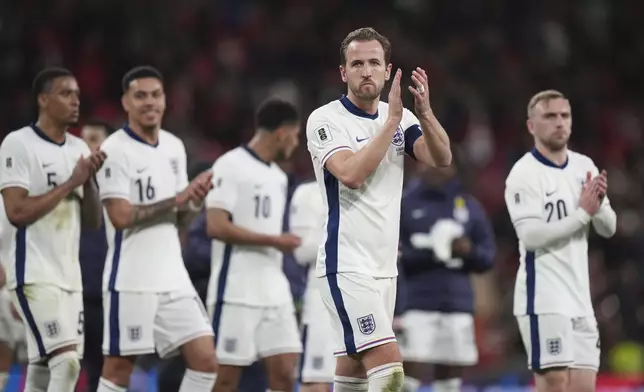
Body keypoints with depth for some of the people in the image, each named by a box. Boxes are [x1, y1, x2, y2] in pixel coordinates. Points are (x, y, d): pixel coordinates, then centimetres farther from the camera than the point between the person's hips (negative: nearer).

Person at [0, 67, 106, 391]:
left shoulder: (79, 149, 13)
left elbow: (93, 222, 12)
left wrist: (88, 181, -5)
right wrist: (70, 183, -16)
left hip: (70, 276, 8)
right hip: (34, 275, -8)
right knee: (66, 361, -18)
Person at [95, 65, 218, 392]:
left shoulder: (174, 147, 12)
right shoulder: (115, 150, -9)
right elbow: (121, 216, -18)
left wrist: (194, 201, -5)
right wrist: (176, 199, -16)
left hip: (173, 277, 6)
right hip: (130, 279, -6)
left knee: (206, 359, -1)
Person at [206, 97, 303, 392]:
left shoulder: (278, 177, 17)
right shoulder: (230, 165, -9)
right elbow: (216, 226, -18)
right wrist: (274, 240, -15)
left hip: (274, 293, 8)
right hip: (235, 292, -8)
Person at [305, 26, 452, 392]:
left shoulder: (399, 117, 10)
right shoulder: (325, 120, -7)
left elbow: (441, 158, -5)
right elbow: (351, 173, -23)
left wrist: (425, 112, -20)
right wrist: (392, 120, -21)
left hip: (385, 266, 7)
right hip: (347, 265, -7)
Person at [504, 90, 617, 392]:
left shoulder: (585, 167, 12)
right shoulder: (524, 174, -9)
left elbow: (608, 228, 12)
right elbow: (530, 235, -19)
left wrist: (599, 205, -9)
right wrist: (583, 213, -19)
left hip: (579, 297, 7)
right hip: (544, 298, -7)